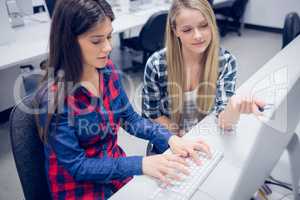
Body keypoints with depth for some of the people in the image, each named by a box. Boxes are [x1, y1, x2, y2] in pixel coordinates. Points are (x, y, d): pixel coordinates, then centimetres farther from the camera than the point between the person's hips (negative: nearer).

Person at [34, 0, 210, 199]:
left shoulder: (107, 70, -7)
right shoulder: (53, 98, -25)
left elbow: (130, 119, 2)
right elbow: (76, 166, -20)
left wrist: (170, 138, -14)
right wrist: (141, 165, -29)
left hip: (117, 169, 5)